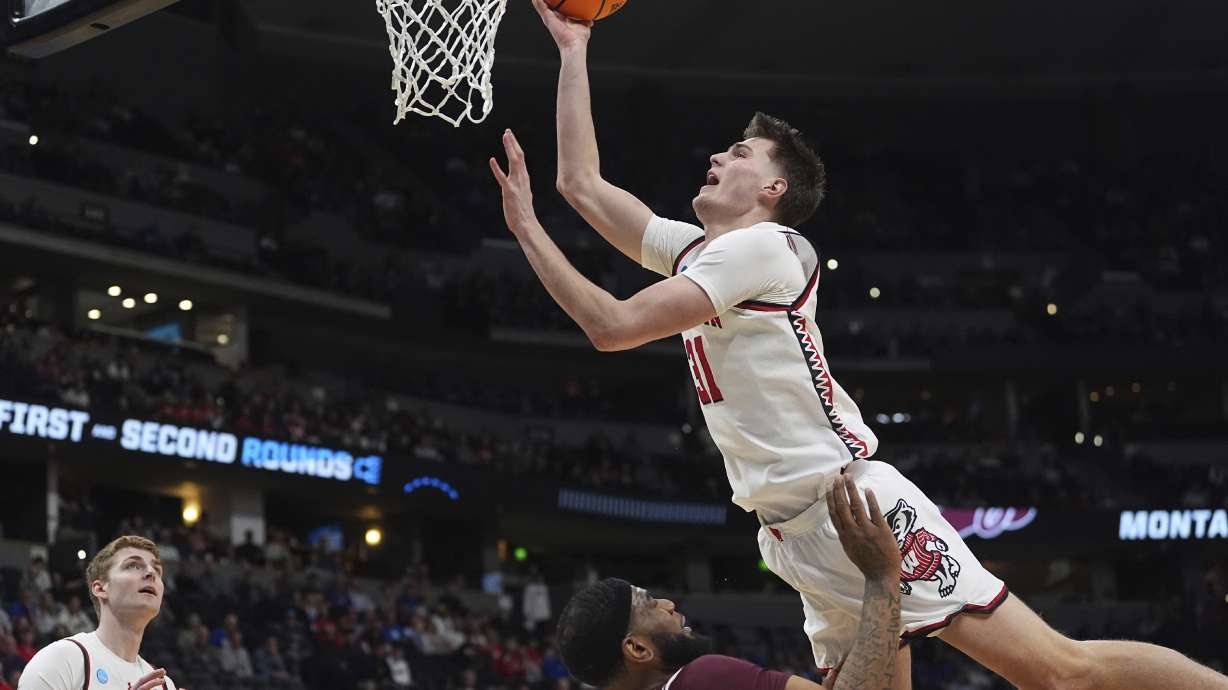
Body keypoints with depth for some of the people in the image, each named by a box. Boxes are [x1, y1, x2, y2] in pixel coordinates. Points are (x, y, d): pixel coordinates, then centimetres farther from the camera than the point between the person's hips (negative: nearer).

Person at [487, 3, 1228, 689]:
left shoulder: (762, 245, -6)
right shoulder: (696, 251, 18)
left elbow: (612, 325, -13)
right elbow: (581, 182, 24)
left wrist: (526, 227, -4)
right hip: (800, 536, 9)